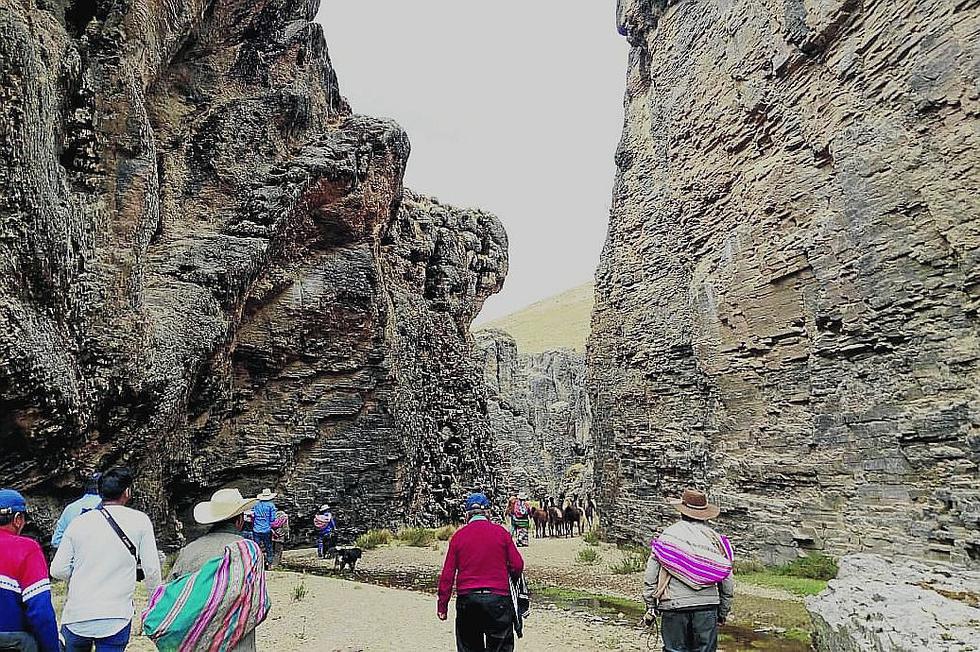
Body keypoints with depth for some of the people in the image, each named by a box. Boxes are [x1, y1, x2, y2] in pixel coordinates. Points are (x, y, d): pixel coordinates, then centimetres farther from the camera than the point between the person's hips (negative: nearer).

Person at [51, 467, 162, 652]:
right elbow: (151, 570, -5)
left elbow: (58, 570, 3)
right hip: (116, 619, -3)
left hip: (75, 618, 3)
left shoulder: (78, 522, 2)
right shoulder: (140, 520, -5)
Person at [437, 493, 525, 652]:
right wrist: (508, 575, 20)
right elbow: (517, 566, -2)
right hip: (498, 597, -1)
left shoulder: (458, 536, 1)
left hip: (467, 599, 1)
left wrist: (442, 605, 7)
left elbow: (447, 574, 0)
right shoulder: (501, 532, -1)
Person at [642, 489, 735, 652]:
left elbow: (650, 576, -2)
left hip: (674, 605, -1)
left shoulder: (667, 536, -1)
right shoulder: (716, 539, 4)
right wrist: (723, 612, 19)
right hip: (708, 605, 2)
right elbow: (727, 582, 7)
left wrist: (650, 606, 8)